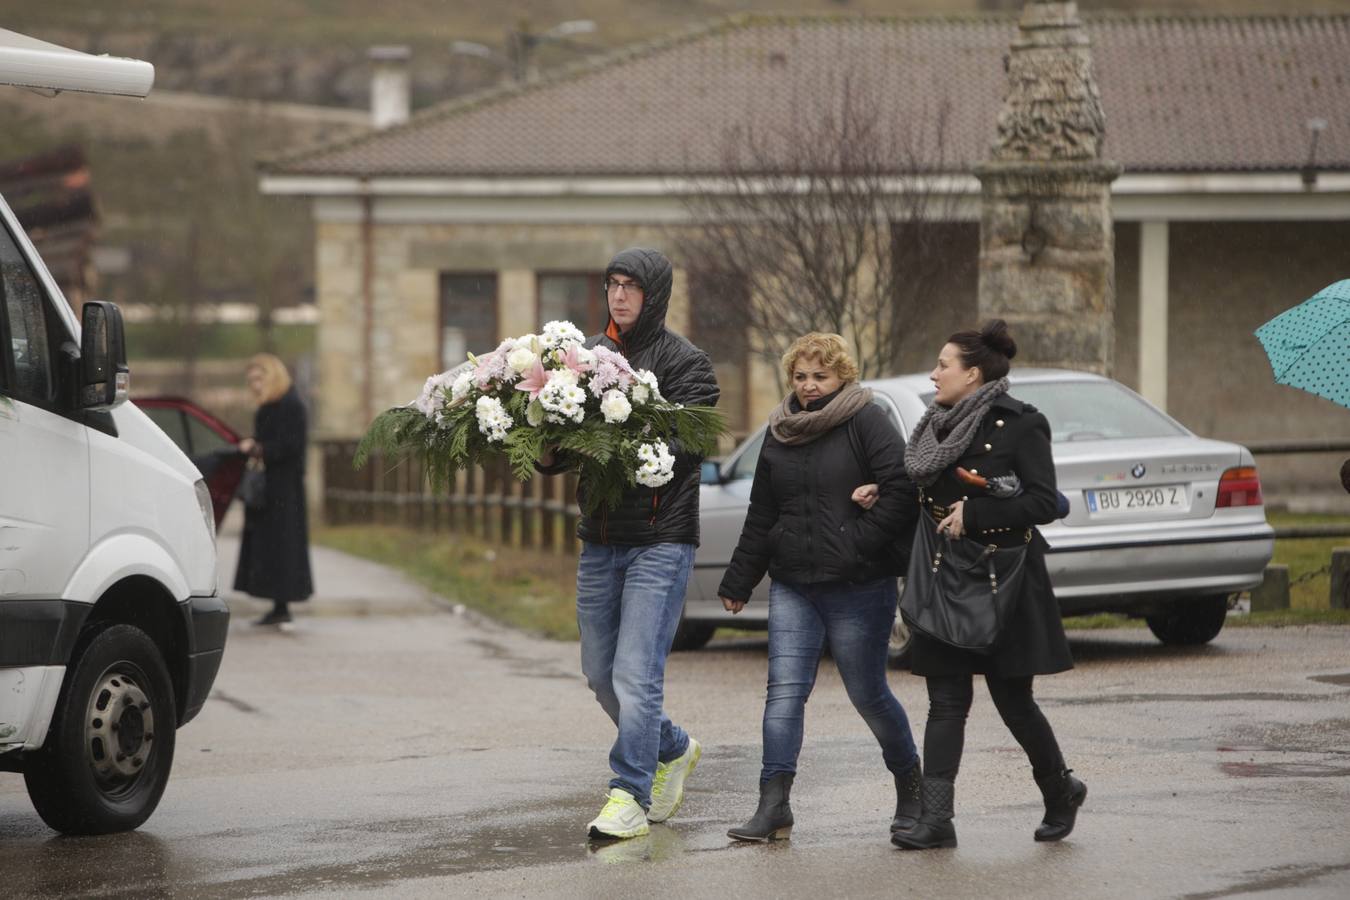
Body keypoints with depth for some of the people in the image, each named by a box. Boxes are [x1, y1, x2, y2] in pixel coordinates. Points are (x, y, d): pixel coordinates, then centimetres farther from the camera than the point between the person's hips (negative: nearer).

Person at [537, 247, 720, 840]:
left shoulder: (685, 363, -5)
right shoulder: (590, 353, 12)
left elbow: (687, 444, -17)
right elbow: (560, 451, 11)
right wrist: (547, 450, -12)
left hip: (660, 539, -6)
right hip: (599, 539, 6)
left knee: (636, 674, -11)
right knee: (601, 674, 14)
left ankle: (630, 796, -5)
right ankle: (672, 750, 36)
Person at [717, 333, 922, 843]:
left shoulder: (866, 422, -5)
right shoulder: (779, 432, 13)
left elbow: (903, 489, -14)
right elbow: (761, 514, 20)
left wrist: (859, 542, -17)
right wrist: (739, 582, 21)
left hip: (859, 589, -5)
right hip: (792, 587, 5)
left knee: (868, 694, 4)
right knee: (784, 691, -6)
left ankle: (911, 788, 26)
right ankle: (774, 806, -10)